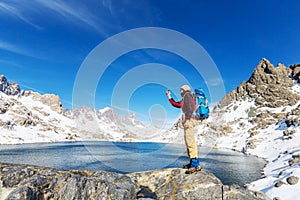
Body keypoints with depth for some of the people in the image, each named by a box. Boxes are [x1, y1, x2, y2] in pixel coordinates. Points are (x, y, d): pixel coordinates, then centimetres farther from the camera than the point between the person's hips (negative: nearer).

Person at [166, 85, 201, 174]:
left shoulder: (188, 95, 0)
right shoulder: (184, 99, 28)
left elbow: (190, 108, -14)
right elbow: (175, 104, 36)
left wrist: (187, 119, -23)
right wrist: (169, 96, 37)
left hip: (189, 120, -10)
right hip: (187, 121, 10)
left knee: (190, 141, -16)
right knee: (188, 141, 9)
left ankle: (196, 164, -19)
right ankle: (192, 163, 13)